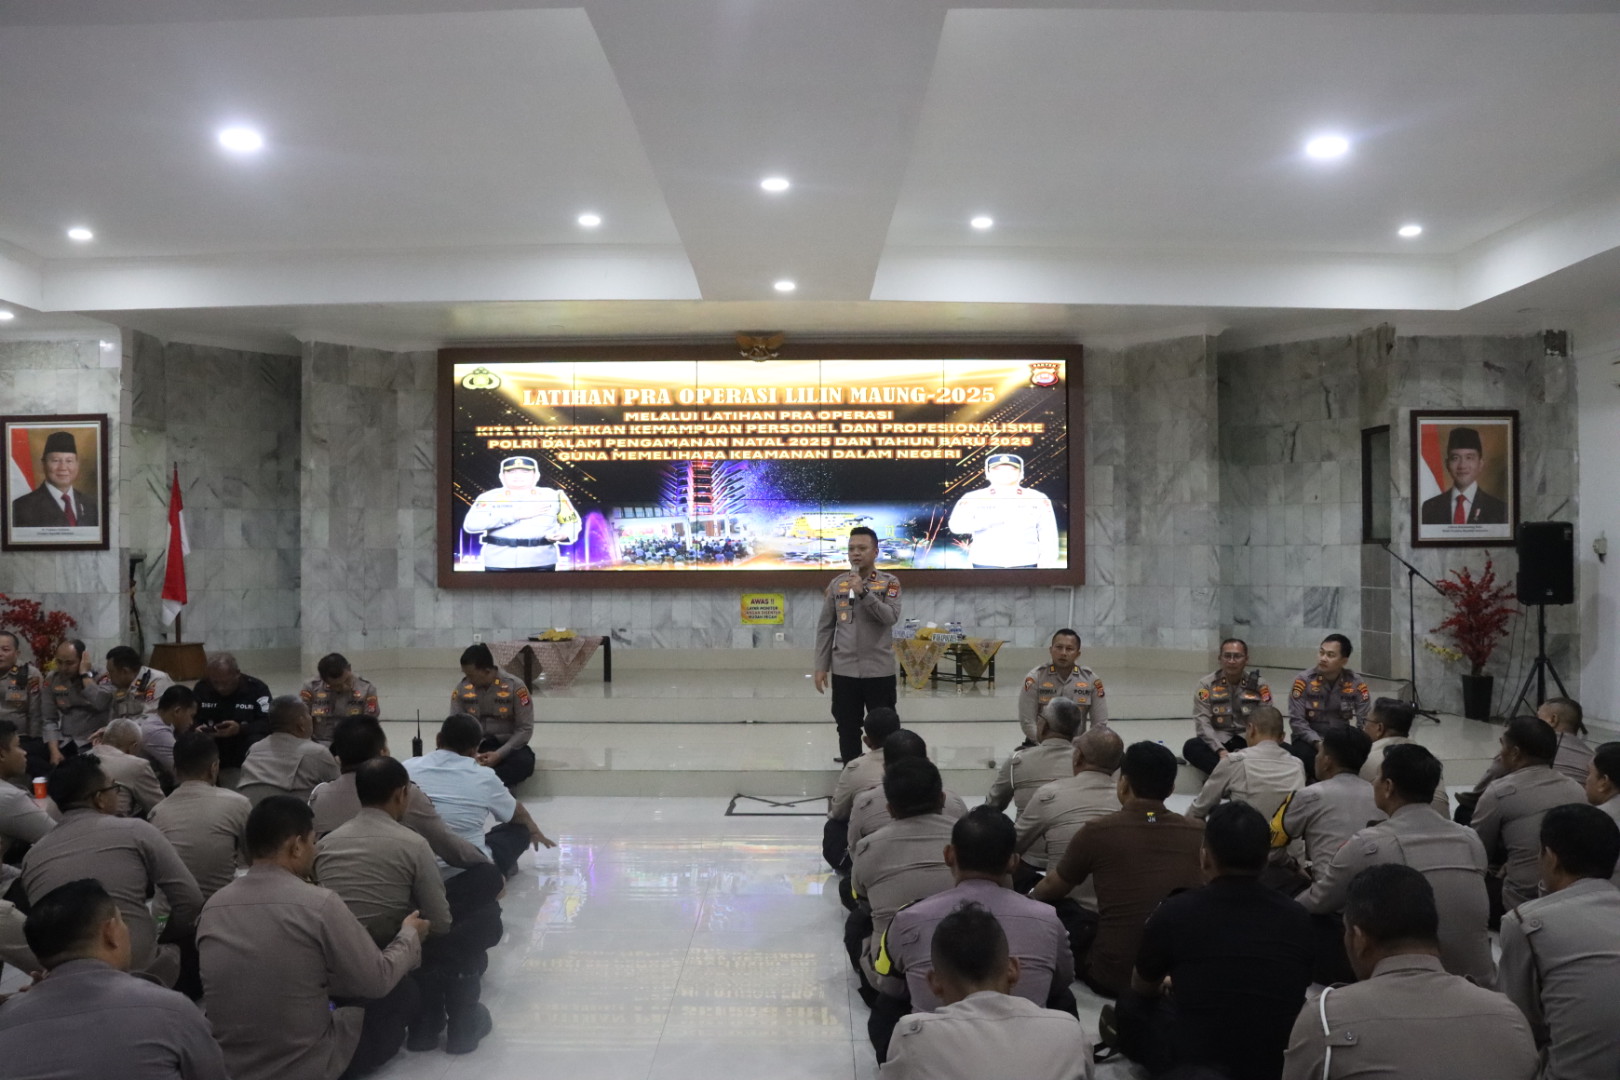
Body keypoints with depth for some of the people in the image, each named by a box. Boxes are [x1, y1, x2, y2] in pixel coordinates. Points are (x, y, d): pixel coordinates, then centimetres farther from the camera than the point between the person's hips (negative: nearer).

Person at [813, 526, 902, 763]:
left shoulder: (889, 582, -1)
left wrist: (863, 592, -23)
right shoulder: (837, 584, 5)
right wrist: (821, 666, 4)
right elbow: (825, 627, 7)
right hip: (843, 670, 2)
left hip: (879, 670, -2)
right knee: (847, 729, 10)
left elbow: (891, 617, -16)